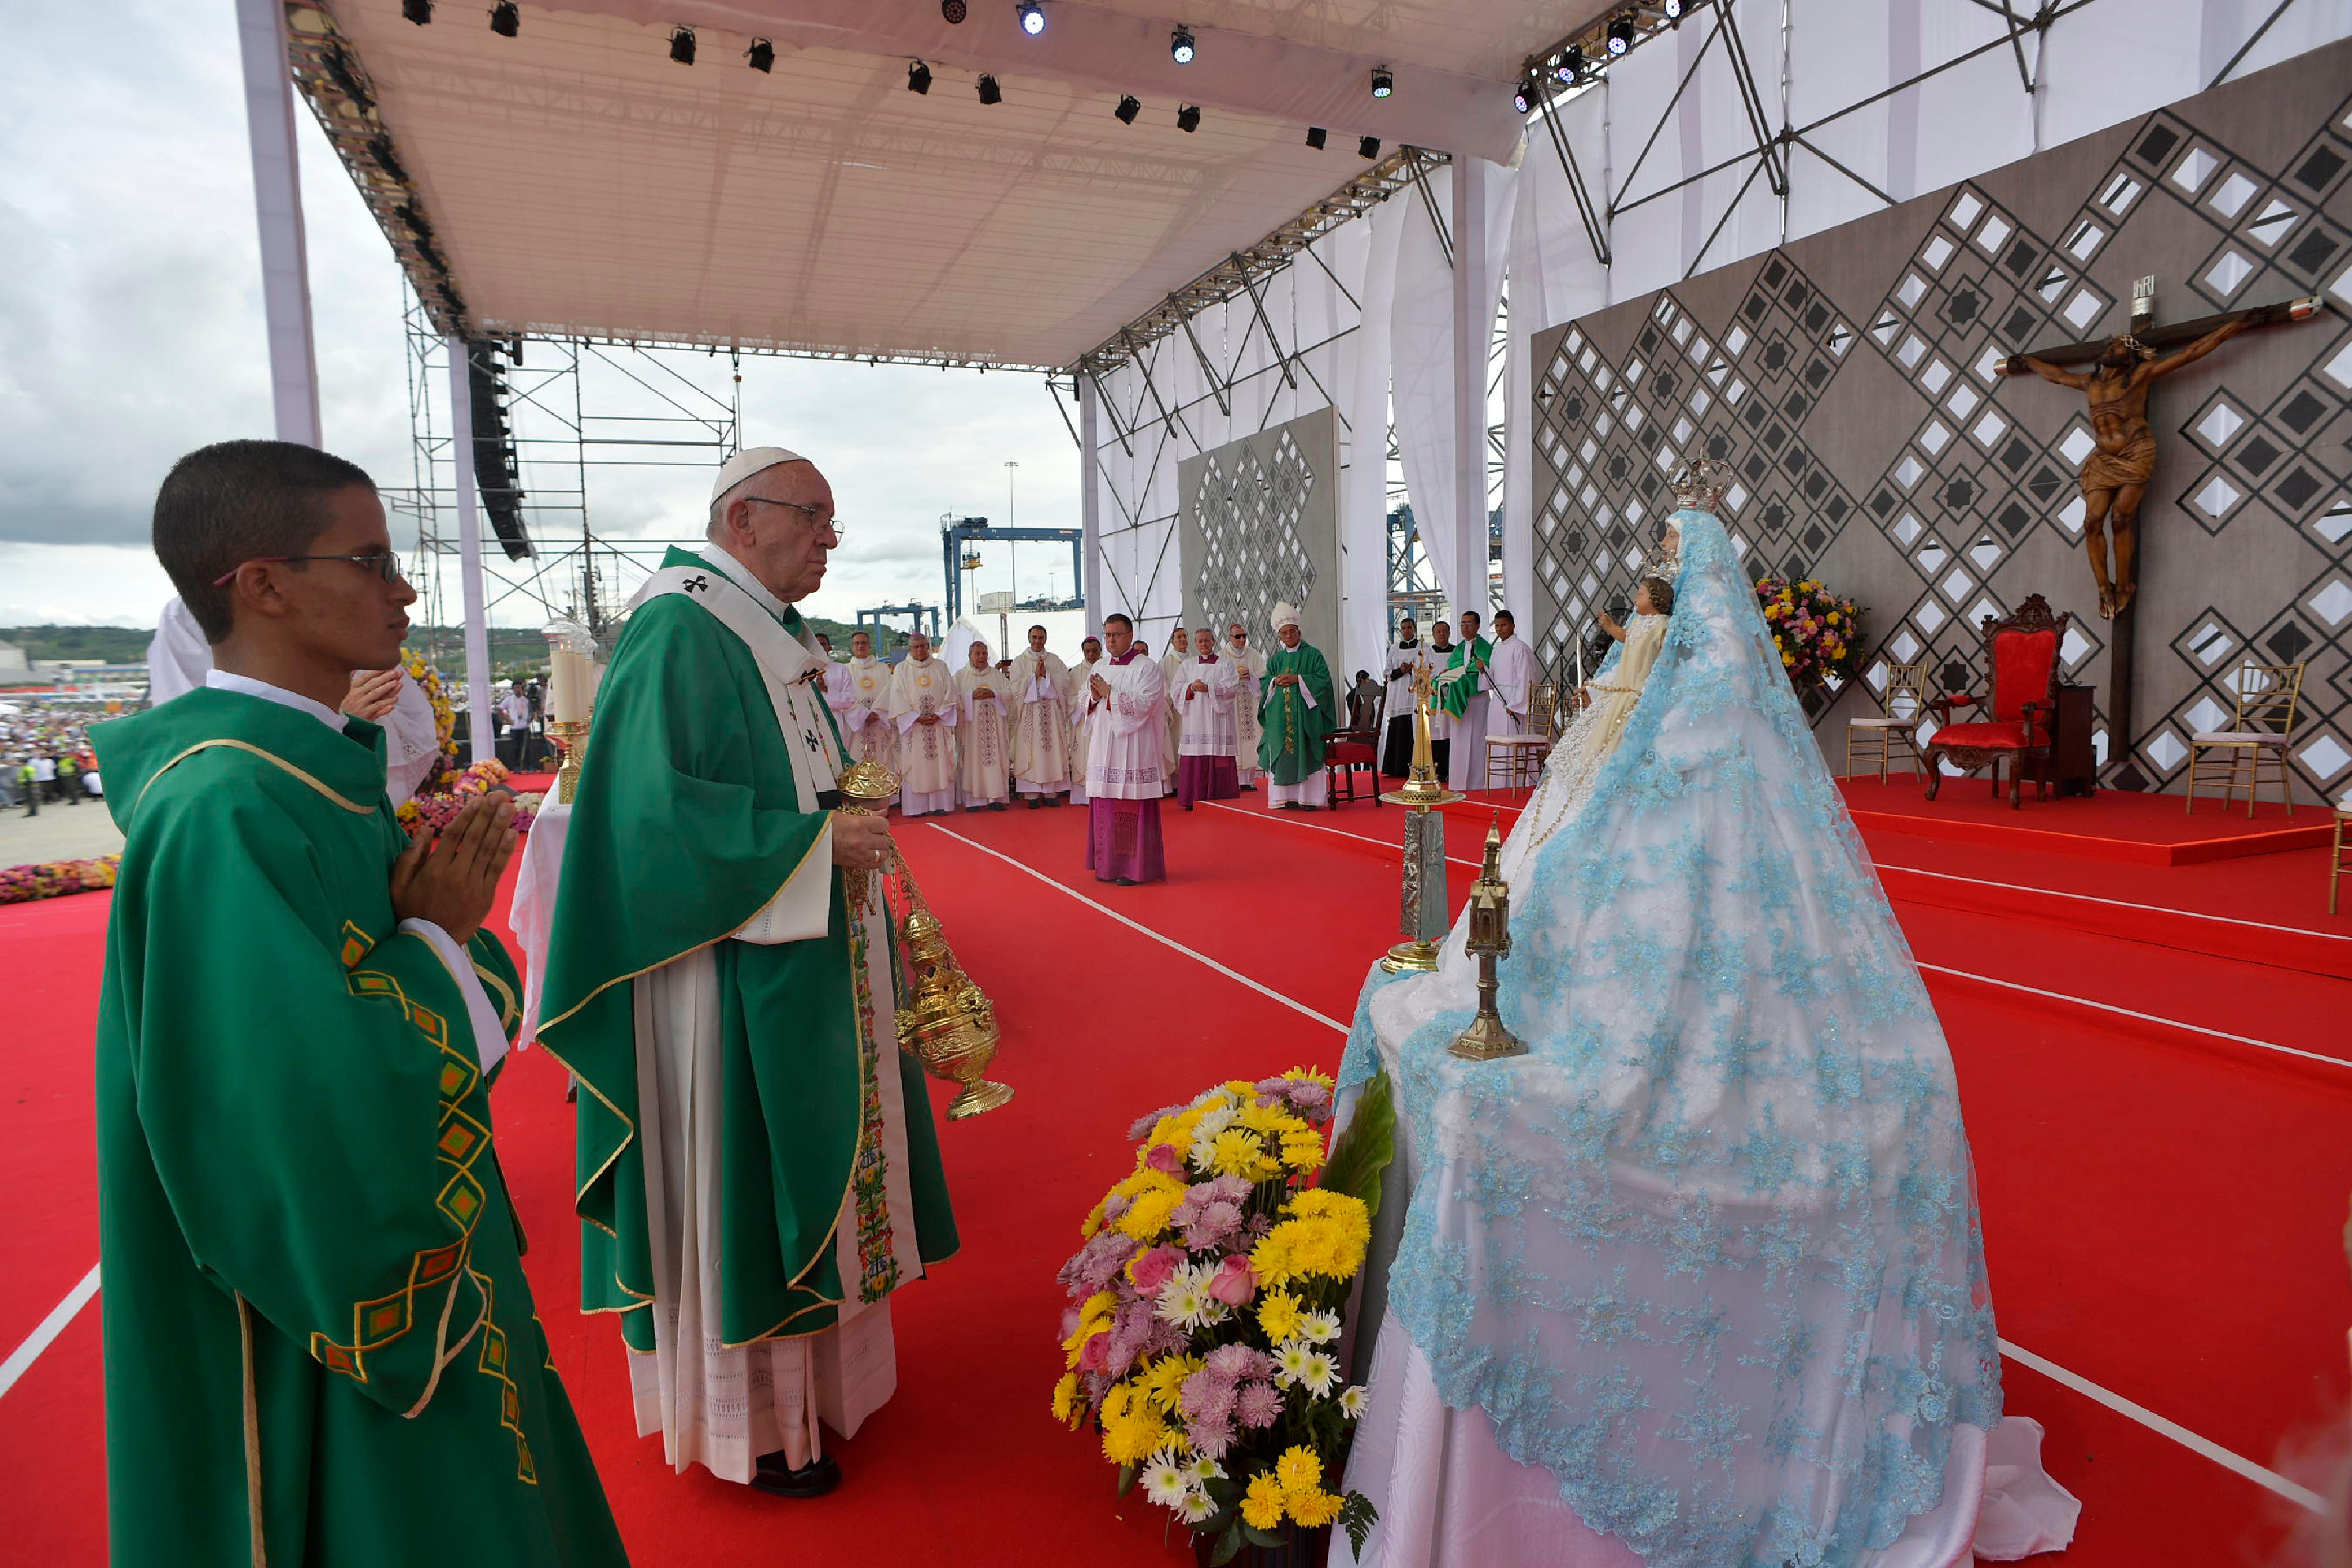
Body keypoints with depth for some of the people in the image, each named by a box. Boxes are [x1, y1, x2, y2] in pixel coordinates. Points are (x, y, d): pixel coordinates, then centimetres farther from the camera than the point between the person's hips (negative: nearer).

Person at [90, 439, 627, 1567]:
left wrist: (441, 929, -10)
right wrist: (438, 939, -18)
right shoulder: (227, 812, -26)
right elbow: (326, 1115, -31)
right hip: (324, 1313, -9)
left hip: (403, 1252, 9)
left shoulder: (320, 765, 3)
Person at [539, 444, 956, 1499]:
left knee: (794, 1164, 20)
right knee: (735, 1184, 4)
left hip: (801, 955, 10)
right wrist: (814, 842, -23)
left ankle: (792, 1379, 39)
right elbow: (654, 806, -25)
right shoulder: (679, 633, -16)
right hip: (737, 969, -10)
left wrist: (850, 829, 8)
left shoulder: (770, 634, 14)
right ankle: (742, 1423, 23)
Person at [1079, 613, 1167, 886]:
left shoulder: (1146, 668, -4)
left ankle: (1135, 867, 2)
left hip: (1133, 748, -6)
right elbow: (1084, 702, 16)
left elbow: (1145, 703, -15)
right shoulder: (1099, 668, 16)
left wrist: (1109, 693, -14)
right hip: (1103, 748, 6)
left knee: (1133, 809, -5)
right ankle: (1108, 865, 17)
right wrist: (1094, 696, -6)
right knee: (1105, 808, 8)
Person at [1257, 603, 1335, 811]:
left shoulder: (1312, 654, 3)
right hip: (1280, 714, 4)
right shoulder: (1276, 659, 16)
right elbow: (1265, 684, 14)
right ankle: (1286, 796, 3)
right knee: (1283, 753, 0)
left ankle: (1309, 797, -4)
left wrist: (1297, 679, -13)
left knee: (1306, 753, -6)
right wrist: (1275, 682, -8)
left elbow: (1323, 679, -6)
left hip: (1305, 713, -4)